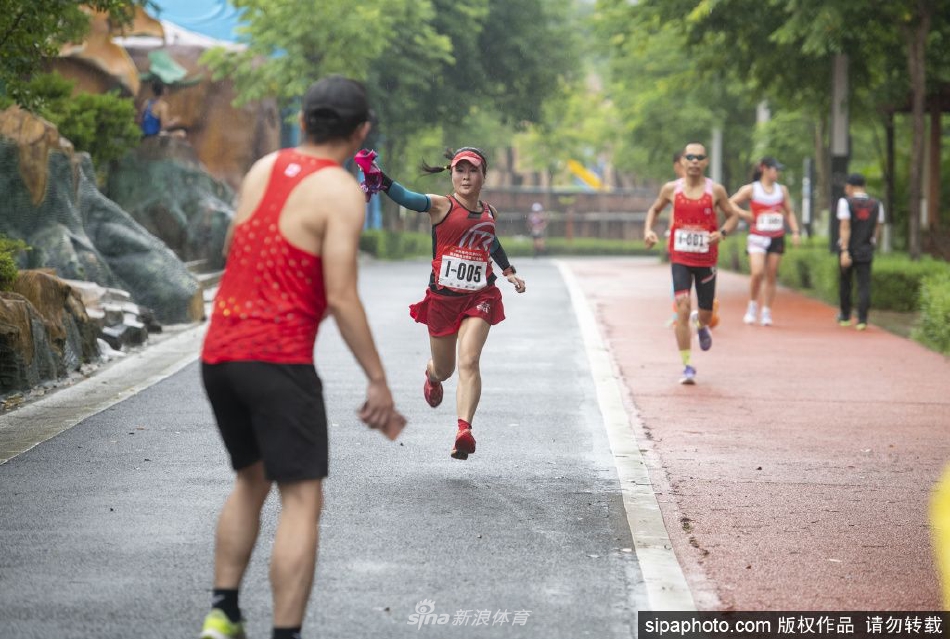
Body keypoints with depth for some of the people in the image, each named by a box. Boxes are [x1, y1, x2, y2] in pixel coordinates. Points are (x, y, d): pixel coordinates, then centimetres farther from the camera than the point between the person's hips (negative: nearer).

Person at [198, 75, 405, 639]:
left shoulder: (263, 168, 10)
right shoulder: (341, 192, -10)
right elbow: (341, 298, -16)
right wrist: (379, 382, -12)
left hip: (219, 353, 7)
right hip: (279, 359, -7)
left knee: (252, 480, 24)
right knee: (303, 502, -3)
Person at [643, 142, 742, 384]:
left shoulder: (715, 190, -4)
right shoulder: (671, 189, -1)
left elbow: (733, 215, 4)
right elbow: (655, 209, 16)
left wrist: (722, 233, -16)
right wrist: (648, 230, -2)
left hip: (706, 260, 1)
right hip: (680, 258, -1)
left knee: (705, 313, 10)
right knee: (683, 309, -15)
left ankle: (700, 325, 51)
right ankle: (687, 367, -10)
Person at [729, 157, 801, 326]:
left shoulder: (782, 190, 10)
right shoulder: (751, 189, -1)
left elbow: (789, 213, 17)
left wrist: (795, 232, 6)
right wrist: (744, 214, -13)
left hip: (777, 238, 4)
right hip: (757, 237, -4)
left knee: (772, 276, 3)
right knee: (757, 272, -18)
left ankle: (766, 312, 11)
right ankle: (752, 306, 3)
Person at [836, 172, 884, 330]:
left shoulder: (846, 202, -8)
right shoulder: (876, 204, 4)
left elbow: (845, 228, -16)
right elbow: (877, 230, 9)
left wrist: (844, 251, -19)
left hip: (848, 250, -2)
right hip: (866, 252, 2)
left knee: (845, 283, 15)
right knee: (864, 285, 0)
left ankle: (845, 317, 25)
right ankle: (862, 319, -11)